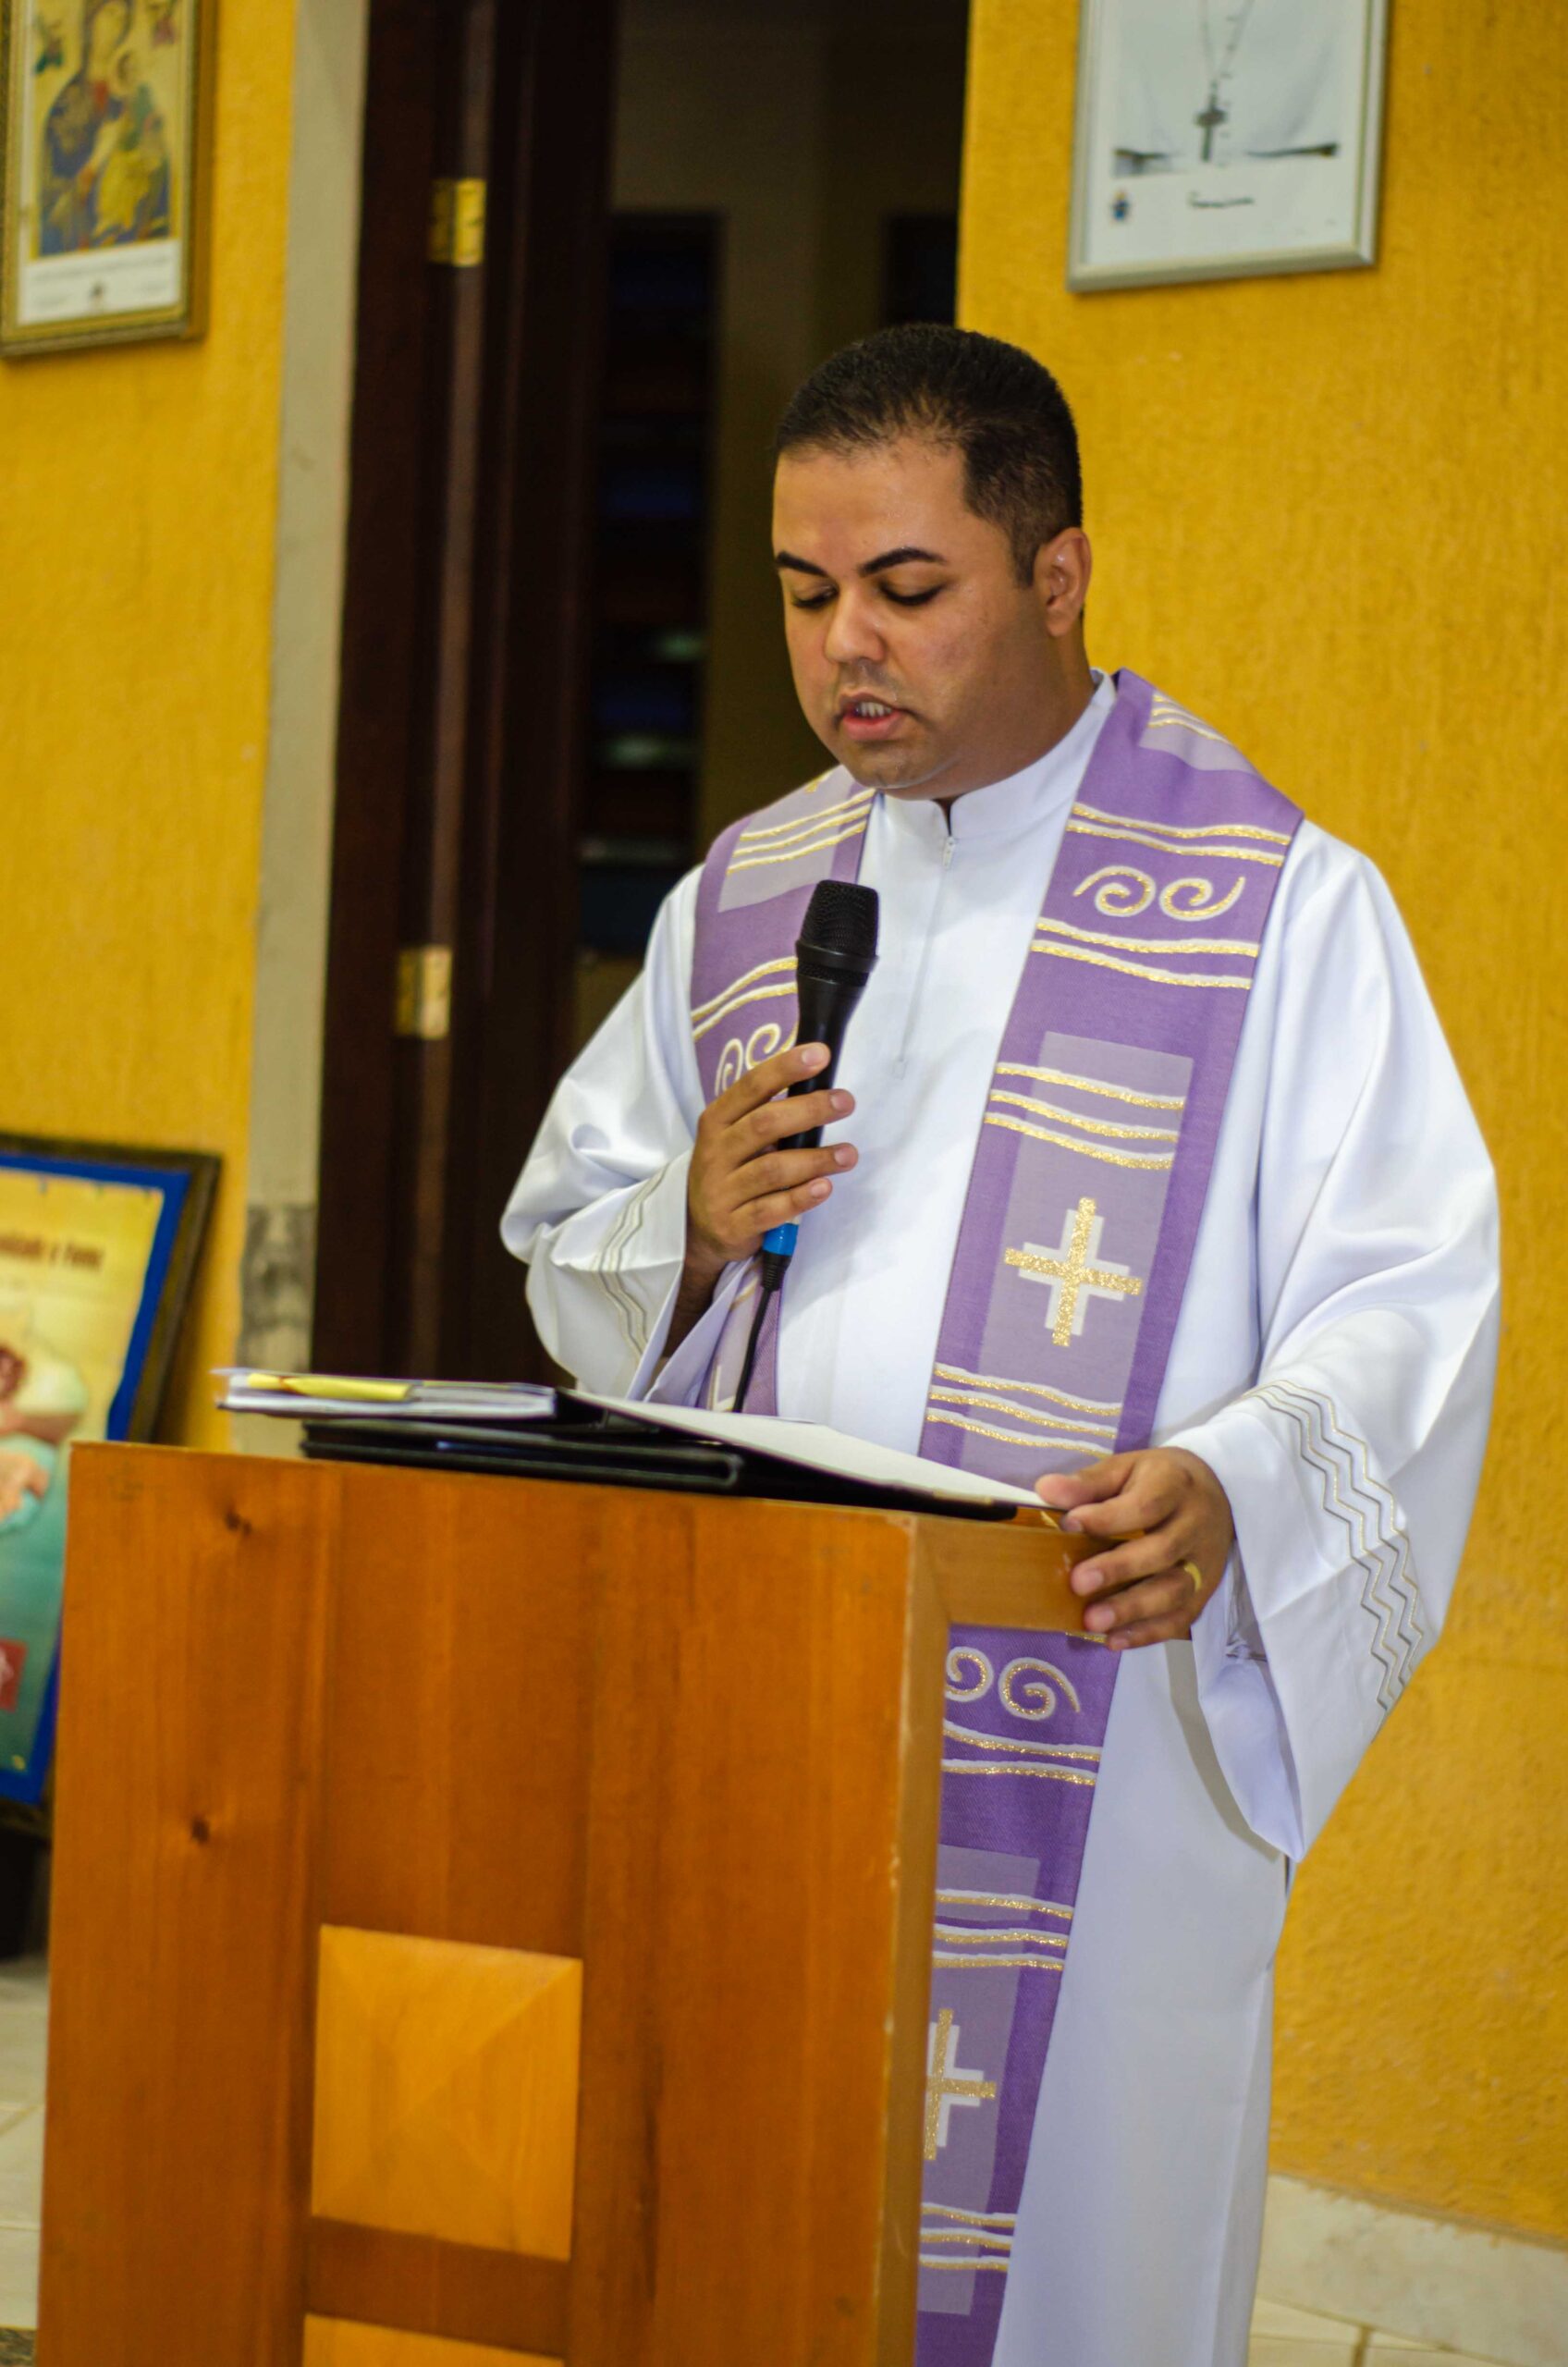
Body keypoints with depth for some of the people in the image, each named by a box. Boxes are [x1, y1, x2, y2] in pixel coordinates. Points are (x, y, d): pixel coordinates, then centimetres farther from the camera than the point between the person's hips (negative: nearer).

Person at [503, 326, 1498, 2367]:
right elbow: (568, 1258, 18)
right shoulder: (743, 902, 13)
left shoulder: (1282, 909, -3)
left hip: (1089, 1720, -4)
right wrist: (692, 1227, -5)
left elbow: (1408, 1301, -9)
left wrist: (1229, 1486, -28)